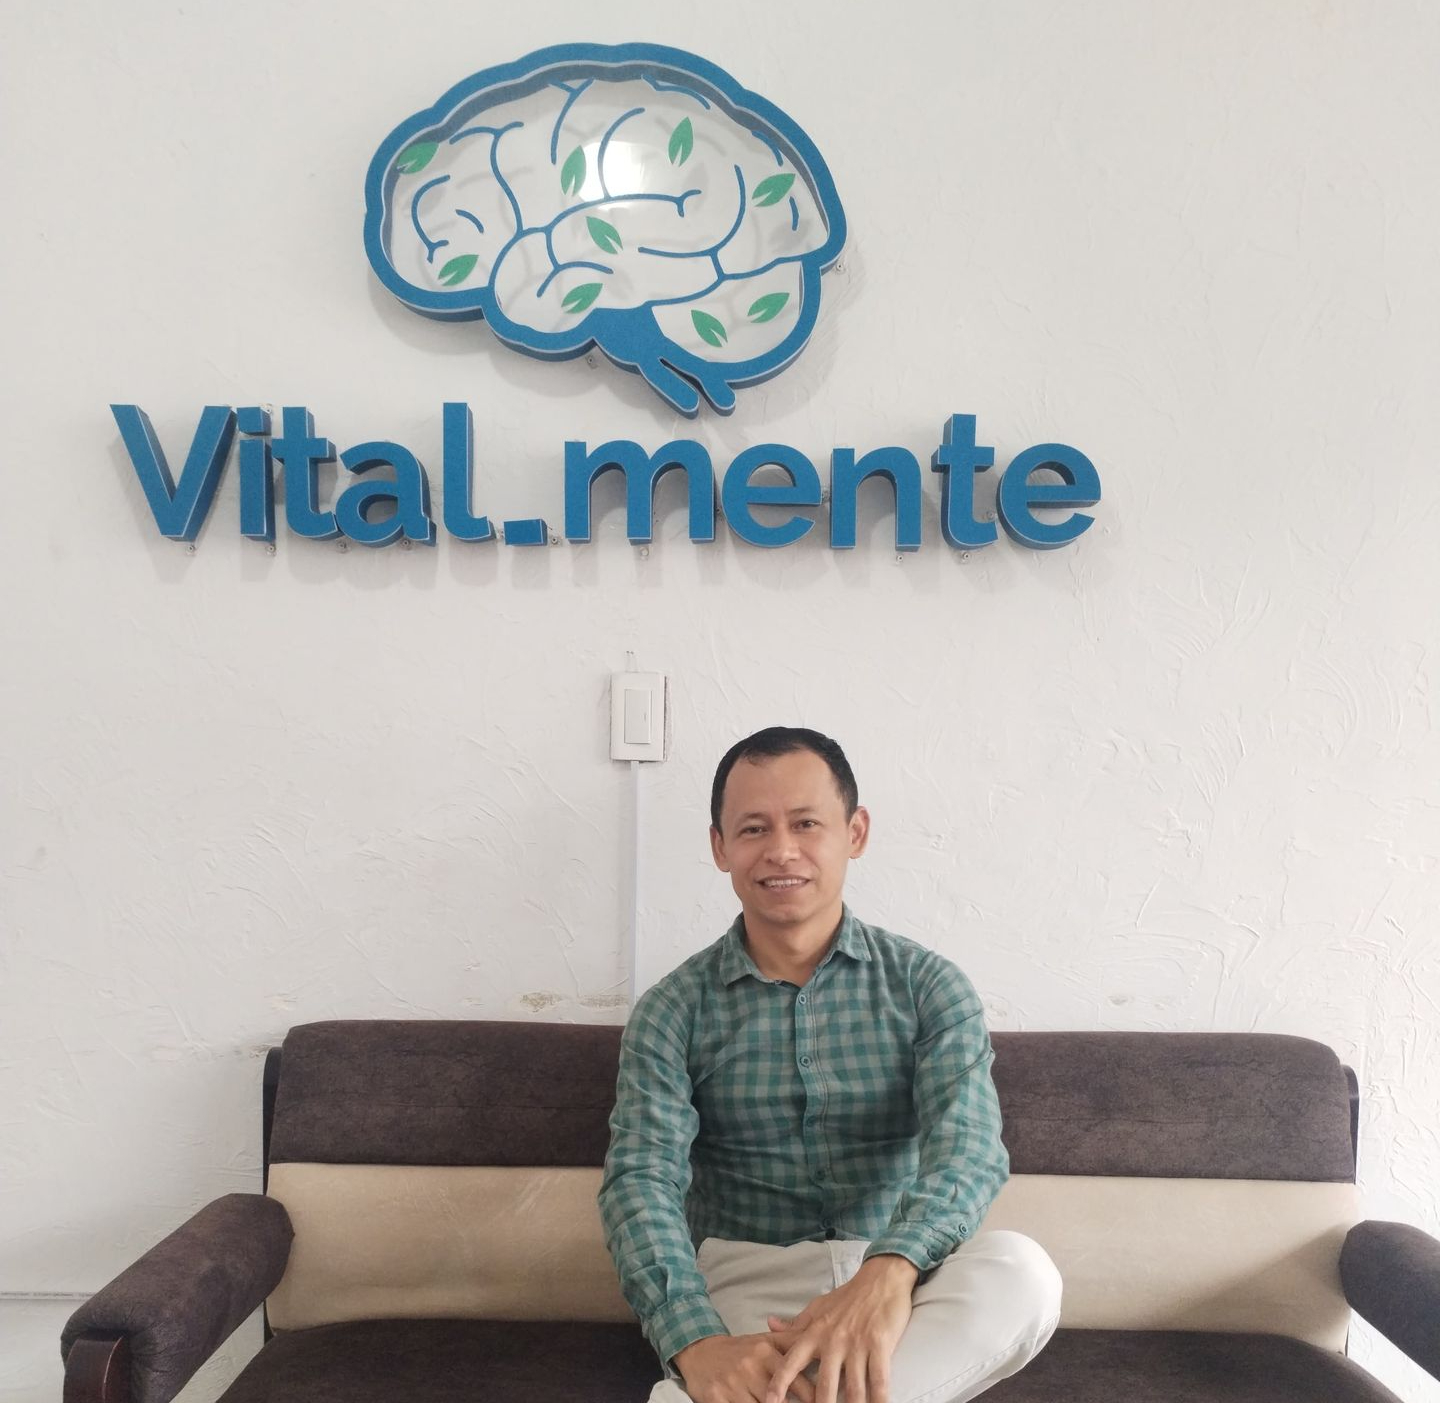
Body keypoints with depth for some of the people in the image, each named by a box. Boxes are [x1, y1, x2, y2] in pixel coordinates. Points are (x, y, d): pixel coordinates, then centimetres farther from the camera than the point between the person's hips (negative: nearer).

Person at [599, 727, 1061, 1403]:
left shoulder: (928, 986, 0)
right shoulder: (673, 1010, 0)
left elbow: (967, 1142, -15)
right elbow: (642, 1177, -11)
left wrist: (890, 1270, -38)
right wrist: (699, 1343, -32)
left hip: (900, 1279, 3)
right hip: (744, 1285, -2)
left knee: (1022, 1272, -32)